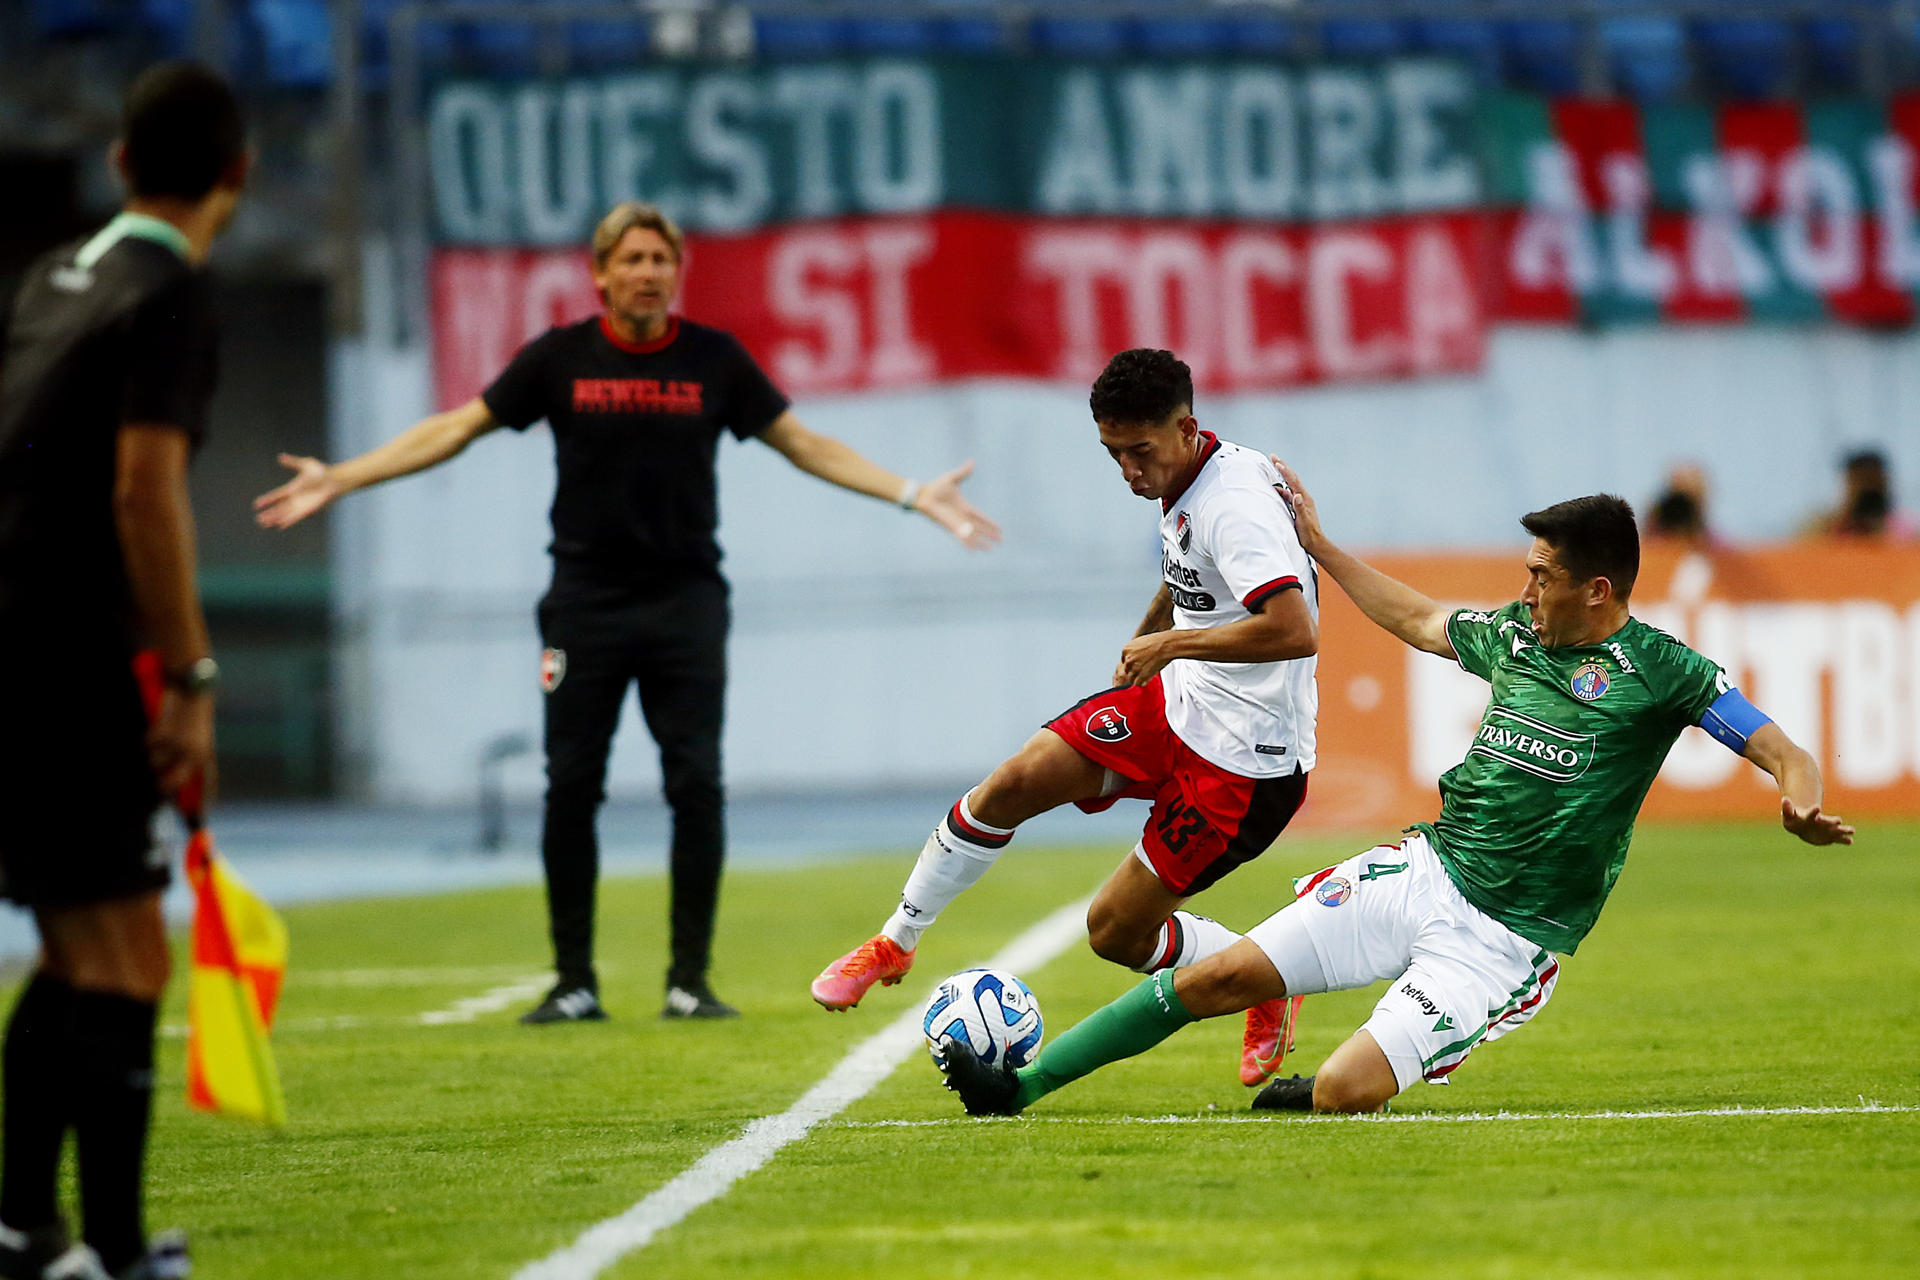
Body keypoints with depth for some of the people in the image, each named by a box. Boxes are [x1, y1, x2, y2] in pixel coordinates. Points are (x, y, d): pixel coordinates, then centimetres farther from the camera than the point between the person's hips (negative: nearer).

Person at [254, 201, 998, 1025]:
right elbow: (454, 430, 6)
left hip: (687, 603, 0)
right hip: (586, 605, 0)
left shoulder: (715, 359, 2)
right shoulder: (560, 358, 0)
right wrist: (335, 481, 3)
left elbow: (804, 445, 10)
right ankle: (574, 983, 6)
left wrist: (913, 494, 3)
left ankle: (689, 981, 3)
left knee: (696, 786, -5)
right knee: (570, 791, -2)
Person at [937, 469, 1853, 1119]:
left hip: (1504, 938, -6)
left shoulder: (1658, 672, -10)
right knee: (1219, 977, -4)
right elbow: (1417, 621, 29)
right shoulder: (1515, 632, 9)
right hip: (1425, 868, 6)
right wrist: (1318, 545, 34)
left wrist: (1800, 802, -37)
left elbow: (1781, 750, -14)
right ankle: (1020, 1083, 4)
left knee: (1340, 1095, -22)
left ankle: (1315, 1087, 14)